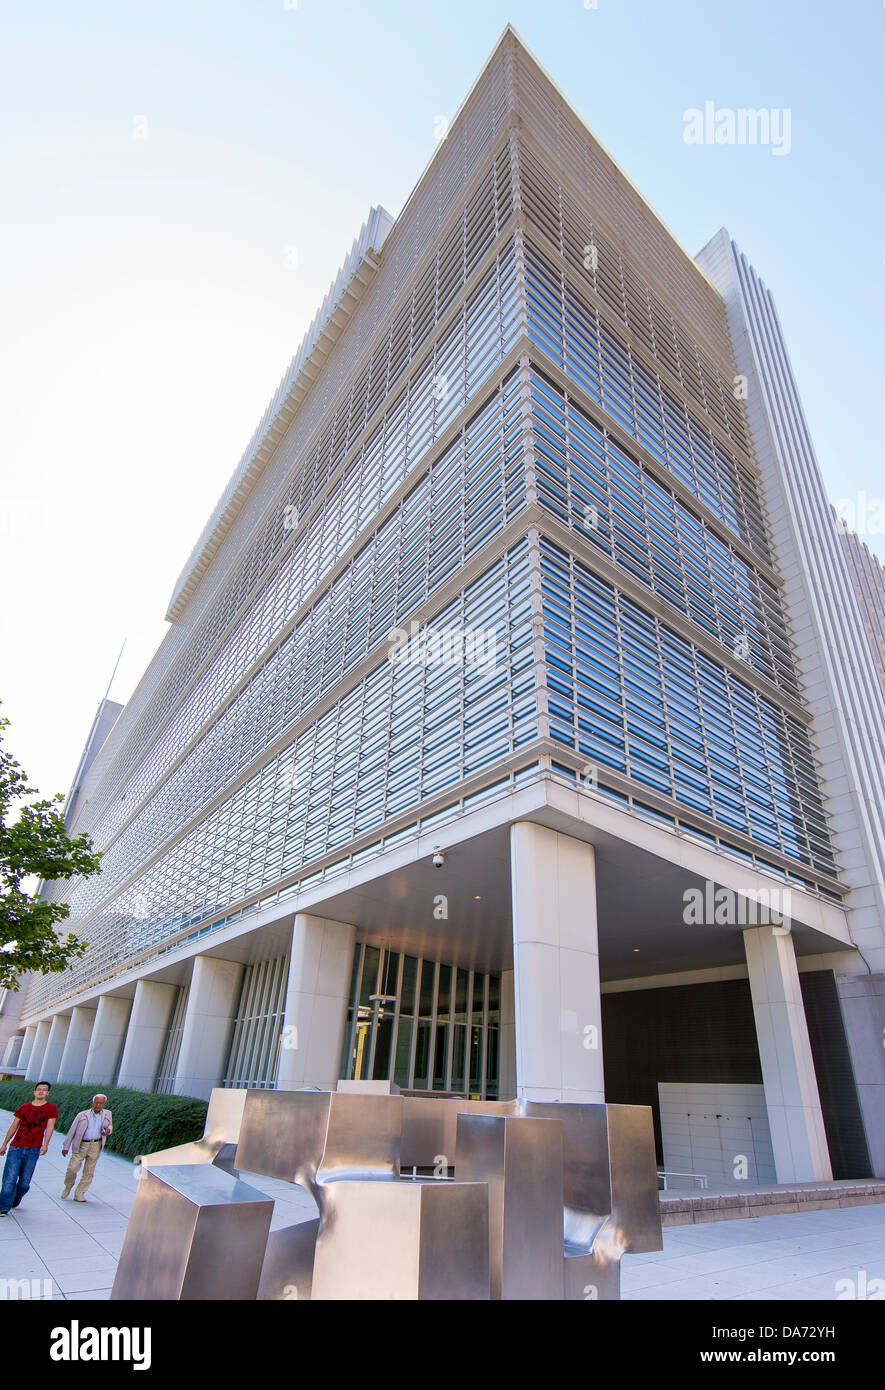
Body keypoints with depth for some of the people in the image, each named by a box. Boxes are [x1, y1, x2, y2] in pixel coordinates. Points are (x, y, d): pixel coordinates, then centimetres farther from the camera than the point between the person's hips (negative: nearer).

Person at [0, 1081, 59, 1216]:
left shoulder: (51, 1109, 2)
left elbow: (49, 1128, -3)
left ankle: (16, 1198, 34)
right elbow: (13, 1126, 18)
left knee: (24, 1182, 4)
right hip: (16, 1147, 1)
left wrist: (45, 1145, -14)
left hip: (33, 1150, -1)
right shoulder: (24, 1107, 10)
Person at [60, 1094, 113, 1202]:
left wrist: (108, 1130, -3)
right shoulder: (82, 1115, 0)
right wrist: (65, 1146, 2)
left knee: (88, 1172, 3)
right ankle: (68, 1187, 26)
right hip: (80, 1145, -2)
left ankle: (79, 1194, 19)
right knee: (72, 1168, -5)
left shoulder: (107, 1114, 8)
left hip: (95, 1146, 2)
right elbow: (72, 1130, 5)